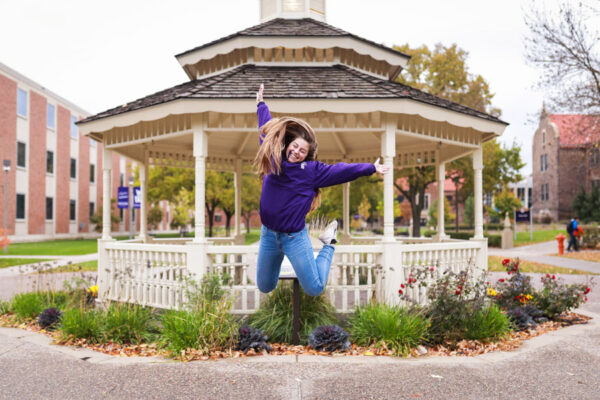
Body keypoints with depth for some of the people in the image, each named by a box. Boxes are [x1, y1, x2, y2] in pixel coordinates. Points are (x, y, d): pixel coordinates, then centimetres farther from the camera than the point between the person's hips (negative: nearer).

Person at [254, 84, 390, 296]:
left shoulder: (312, 170, -7)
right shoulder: (273, 159, 0)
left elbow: (342, 170, -8)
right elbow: (268, 129, 14)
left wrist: (372, 168, -10)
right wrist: (261, 104, 26)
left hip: (295, 237, -3)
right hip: (268, 234, 3)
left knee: (315, 290, 3)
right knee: (265, 288, 16)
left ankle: (329, 243, 26)